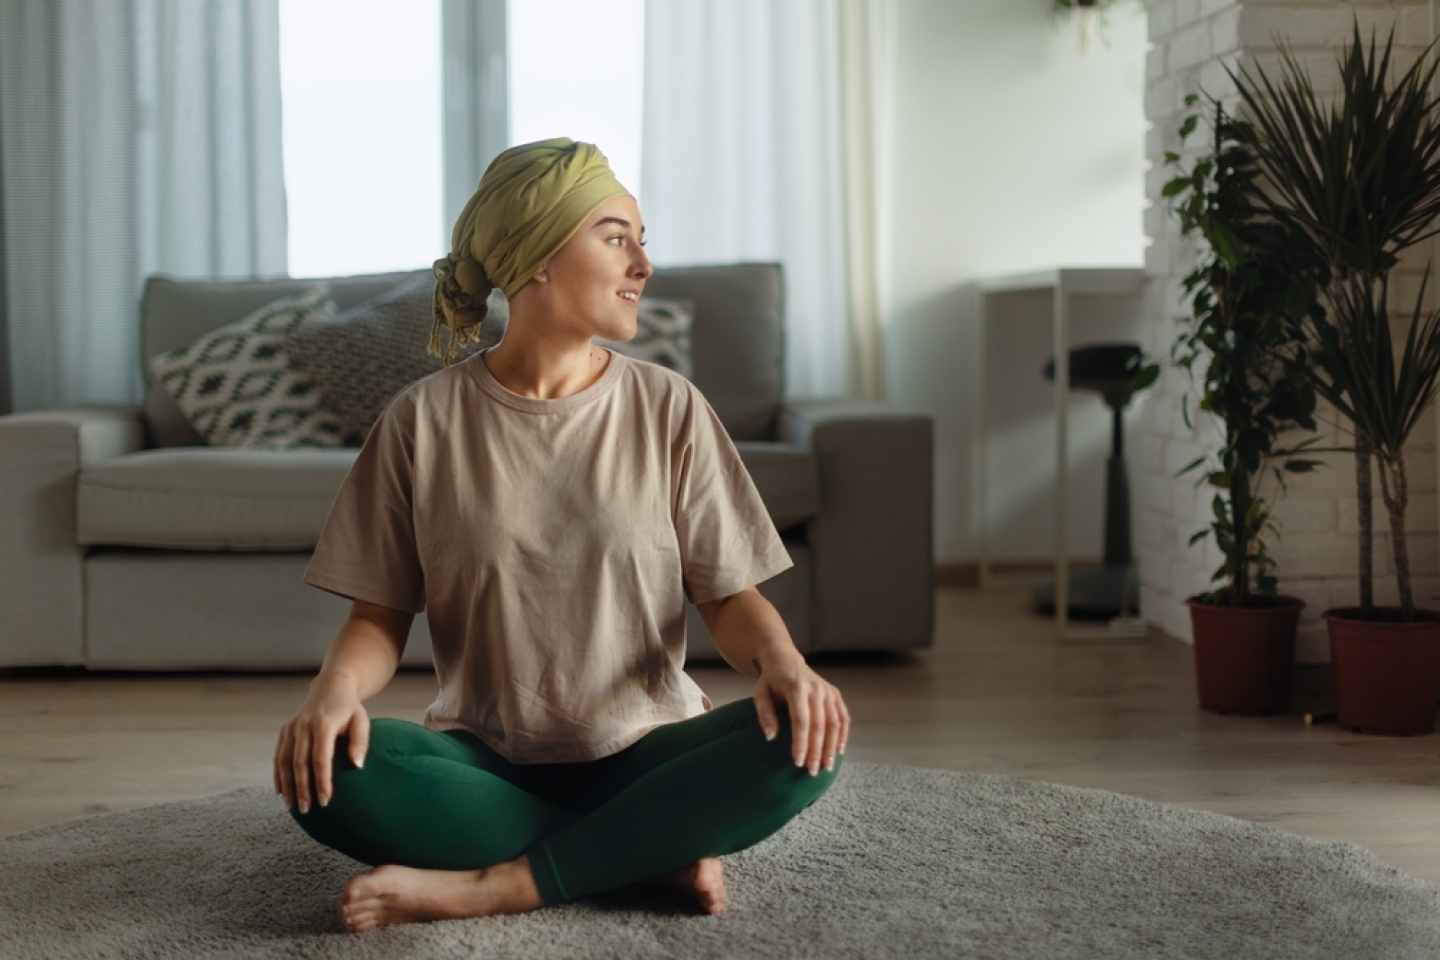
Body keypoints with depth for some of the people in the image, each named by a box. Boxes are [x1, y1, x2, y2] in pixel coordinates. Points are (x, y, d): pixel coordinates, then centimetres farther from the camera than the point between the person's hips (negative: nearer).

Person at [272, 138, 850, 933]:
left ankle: (491, 886, -23)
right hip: (488, 761, 0)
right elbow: (380, 615, 1)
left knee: (804, 743, -28)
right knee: (326, 772, -30)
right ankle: (661, 849, -19)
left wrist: (780, 659, -21)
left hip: (640, 752, 1)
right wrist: (337, 685, -22)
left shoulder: (668, 408, 2)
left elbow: (727, 593, 1)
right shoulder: (423, 421, 0)